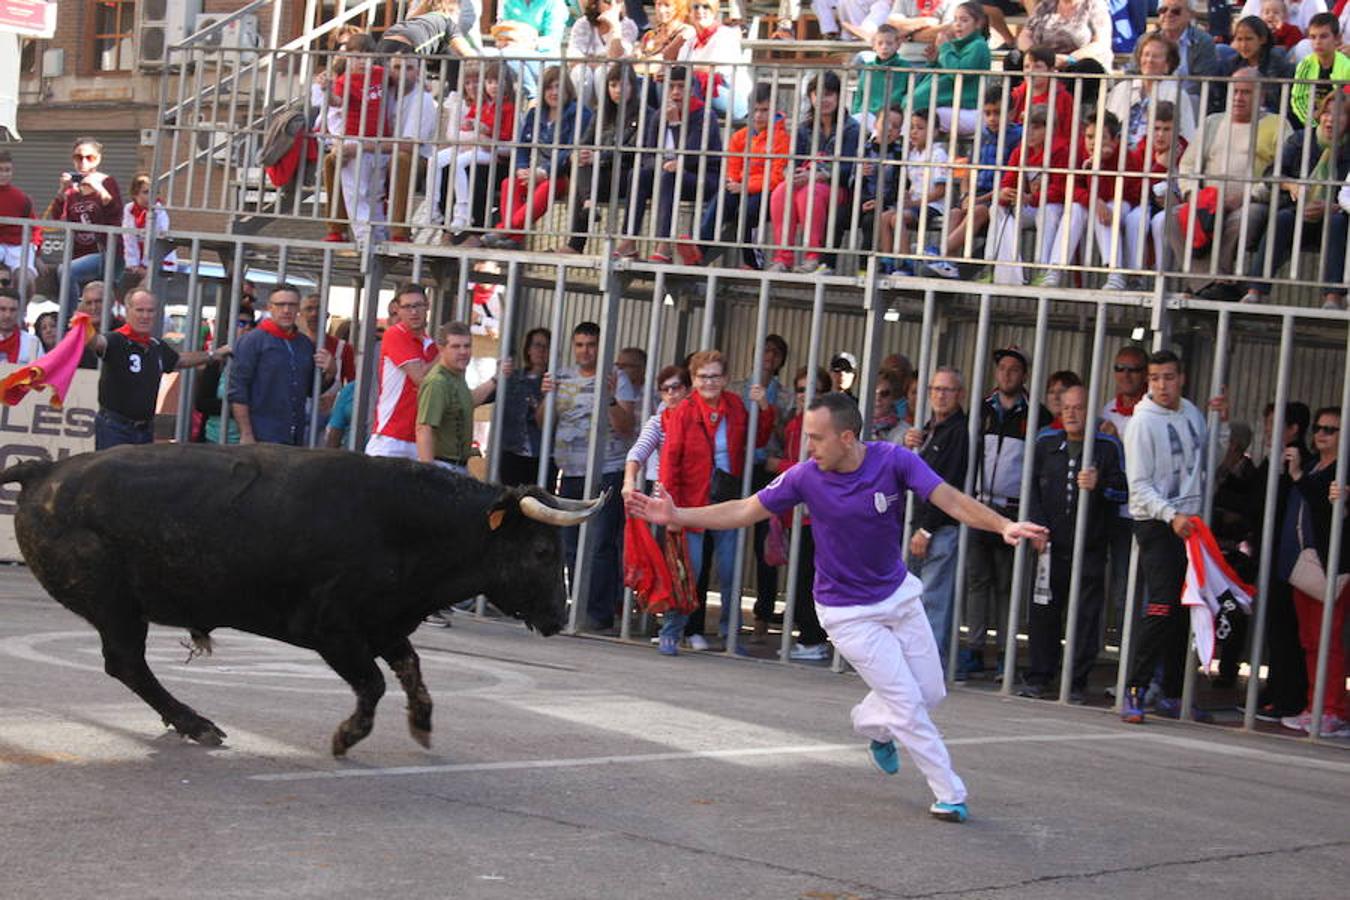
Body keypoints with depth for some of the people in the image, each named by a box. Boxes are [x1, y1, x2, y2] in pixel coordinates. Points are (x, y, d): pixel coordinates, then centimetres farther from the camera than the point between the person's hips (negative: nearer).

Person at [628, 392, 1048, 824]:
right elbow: (744, 512, -9)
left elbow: (951, 500, -25)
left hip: (899, 593, 3)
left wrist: (1003, 525, -41)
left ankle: (872, 724, 39)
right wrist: (677, 516, -17)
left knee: (931, 692, 8)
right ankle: (949, 794, 8)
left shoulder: (894, 460, -18)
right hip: (848, 613, -3)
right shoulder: (806, 477, -17)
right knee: (908, 703, -6)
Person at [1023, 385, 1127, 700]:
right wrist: (1037, 528, 0)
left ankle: (1077, 682, 5)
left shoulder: (1108, 447, 2)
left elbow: (1123, 490, 1)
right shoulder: (1045, 444, 10)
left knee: (1086, 615, -2)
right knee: (1043, 613, 4)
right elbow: (1031, 488, 10)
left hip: (1089, 550, -2)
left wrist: (1099, 486, -18)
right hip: (1050, 545, 2)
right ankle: (1038, 677, 13)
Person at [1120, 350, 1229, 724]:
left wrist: (1222, 422, 8)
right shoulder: (1143, 422, -9)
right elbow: (1139, 486, -12)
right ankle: (1134, 692, -14)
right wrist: (1172, 516, -23)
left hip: (1190, 523, 7)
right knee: (1162, 609, -17)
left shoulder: (1192, 413, 11)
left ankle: (1172, 696, 16)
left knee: (1185, 612, 8)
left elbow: (1211, 461, 21)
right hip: (1157, 525, -7)